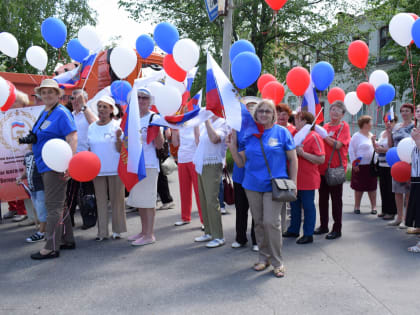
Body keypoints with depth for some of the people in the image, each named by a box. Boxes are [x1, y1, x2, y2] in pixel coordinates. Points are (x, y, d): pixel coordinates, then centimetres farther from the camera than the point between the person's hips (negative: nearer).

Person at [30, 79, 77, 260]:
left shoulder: (61, 113, -11)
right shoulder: (44, 114, 17)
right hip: (46, 166, 10)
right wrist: (30, 139, 12)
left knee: (54, 206, -8)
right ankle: (67, 240, 26)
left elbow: (72, 138, -20)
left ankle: (52, 248, -4)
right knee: (58, 205, 15)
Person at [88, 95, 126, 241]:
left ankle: (117, 230, 13)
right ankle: (102, 231, 14)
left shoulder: (117, 126, -3)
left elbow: (120, 149, -7)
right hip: (97, 170, 4)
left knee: (116, 200, 2)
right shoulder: (92, 127, 10)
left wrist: (118, 138, -24)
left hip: (115, 169, -4)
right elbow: (90, 148, 15)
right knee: (101, 201, 7)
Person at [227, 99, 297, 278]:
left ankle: (277, 262, 5)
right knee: (259, 222, 11)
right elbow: (241, 163, 8)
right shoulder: (248, 134, 7)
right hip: (252, 185, 4)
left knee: (271, 222, -10)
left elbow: (293, 159, 3)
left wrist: (292, 184, -2)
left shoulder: (282, 132, 0)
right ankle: (263, 257, 25)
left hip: (274, 185, -3)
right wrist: (232, 148, -7)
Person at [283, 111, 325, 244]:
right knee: (294, 204, 16)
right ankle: (293, 230, 30)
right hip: (295, 178, 8)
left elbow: (321, 159, -18)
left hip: (307, 180, -8)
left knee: (308, 206, 2)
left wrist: (302, 153, -21)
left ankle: (308, 234, 12)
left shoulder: (314, 137, -12)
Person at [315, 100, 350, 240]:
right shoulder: (325, 126, 13)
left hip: (336, 168, -6)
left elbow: (338, 144, -17)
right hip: (323, 167, 6)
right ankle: (323, 225, 24)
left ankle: (337, 229, 9)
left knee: (336, 199, 1)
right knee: (323, 198, 12)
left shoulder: (344, 126, -4)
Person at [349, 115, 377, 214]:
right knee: (359, 188, 3)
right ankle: (357, 206, 15)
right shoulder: (357, 136, -9)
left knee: (372, 187, 7)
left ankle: (373, 206, 15)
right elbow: (351, 150, -10)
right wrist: (354, 163, -13)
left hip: (371, 165, 6)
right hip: (360, 166, -6)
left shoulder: (371, 135, 12)